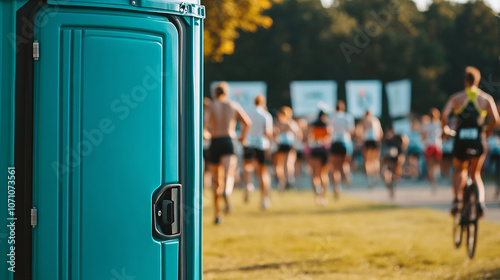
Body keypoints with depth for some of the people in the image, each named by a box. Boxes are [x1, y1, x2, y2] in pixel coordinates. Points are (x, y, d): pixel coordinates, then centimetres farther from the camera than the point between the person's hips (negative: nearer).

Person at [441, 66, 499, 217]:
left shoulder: (456, 97, 7)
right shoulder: (486, 98, 7)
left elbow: (444, 115, -9)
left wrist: (446, 128, 11)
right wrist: (487, 131, 13)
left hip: (461, 141, 0)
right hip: (478, 141, 0)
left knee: (460, 171, 24)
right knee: (475, 174, 21)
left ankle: (456, 199, 0)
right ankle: (481, 201, -3)